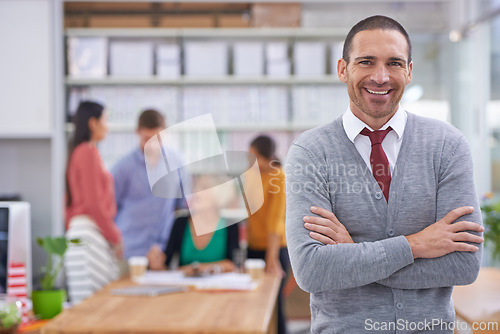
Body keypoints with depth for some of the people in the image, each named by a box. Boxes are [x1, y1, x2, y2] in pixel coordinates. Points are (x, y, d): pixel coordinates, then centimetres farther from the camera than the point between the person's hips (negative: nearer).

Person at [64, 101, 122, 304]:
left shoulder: (78, 151, 19)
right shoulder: (88, 152, -10)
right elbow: (94, 203, -15)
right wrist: (115, 237, -7)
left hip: (79, 231, 10)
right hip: (91, 232, -10)